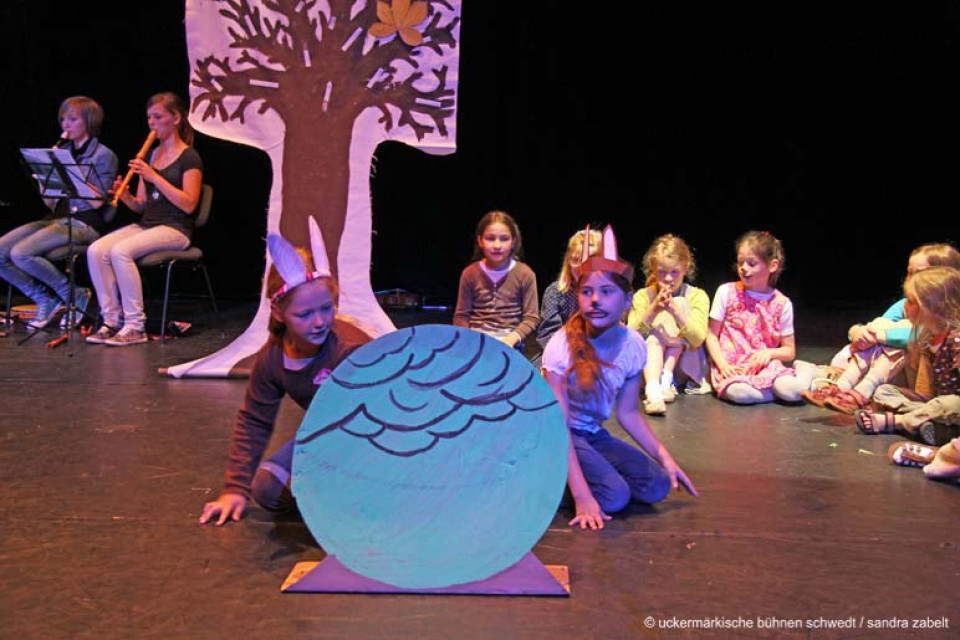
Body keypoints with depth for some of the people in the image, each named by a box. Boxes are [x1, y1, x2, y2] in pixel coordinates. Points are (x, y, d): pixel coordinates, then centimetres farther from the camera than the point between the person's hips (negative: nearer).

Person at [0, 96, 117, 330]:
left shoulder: (103, 155, -1)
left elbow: (97, 201, -13)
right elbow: (50, 203, 15)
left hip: (84, 223, -7)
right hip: (56, 218, 7)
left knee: (21, 254, -26)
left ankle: (75, 295, -7)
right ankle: (46, 300, 1)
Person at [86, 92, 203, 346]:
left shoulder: (189, 157, -3)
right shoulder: (150, 155, 17)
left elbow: (188, 204, -15)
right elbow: (141, 205, 16)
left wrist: (153, 177, -18)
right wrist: (125, 196, -6)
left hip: (175, 229, -7)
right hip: (145, 224, 7)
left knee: (120, 251, -30)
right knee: (96, 250, -17)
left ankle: (135, 326, -22)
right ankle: (111, 320, -10)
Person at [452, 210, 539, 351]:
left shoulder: (525, 274, 0)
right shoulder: (470, 273, 4)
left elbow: (531, 317, -1)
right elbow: (461, 316, 8)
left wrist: (512, 338, -17)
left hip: (509, 342, -1)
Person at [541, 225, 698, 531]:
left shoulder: (633, 345, -9)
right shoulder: (562, 347, -24)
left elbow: (628, 413, 5)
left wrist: (664, 456, -5)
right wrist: (582, 496, -31)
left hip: (594, 434, 6)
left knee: (657, 486, -9)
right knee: (614, 496, -25)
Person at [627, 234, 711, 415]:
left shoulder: (696, 296, -3)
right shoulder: (642, 296, -1)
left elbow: (698, 339, -17)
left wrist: (677, 314, -35)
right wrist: (653, 310, -29)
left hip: (684, 365, 0)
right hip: (647, 364, 0)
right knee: (654, 337, -28)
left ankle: (666, 379, -23)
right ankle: (652, 390, -48)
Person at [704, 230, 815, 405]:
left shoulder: (782, 303, 5)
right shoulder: (727, 292, 3)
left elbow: (789, 351, 10)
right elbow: (712, 335, 5)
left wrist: (769, 353, -11)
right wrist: (722, 365, -11)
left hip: (764, 363, 2)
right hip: (731, 366, -1)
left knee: (794, 392, -29)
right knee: (739, 392, -38)